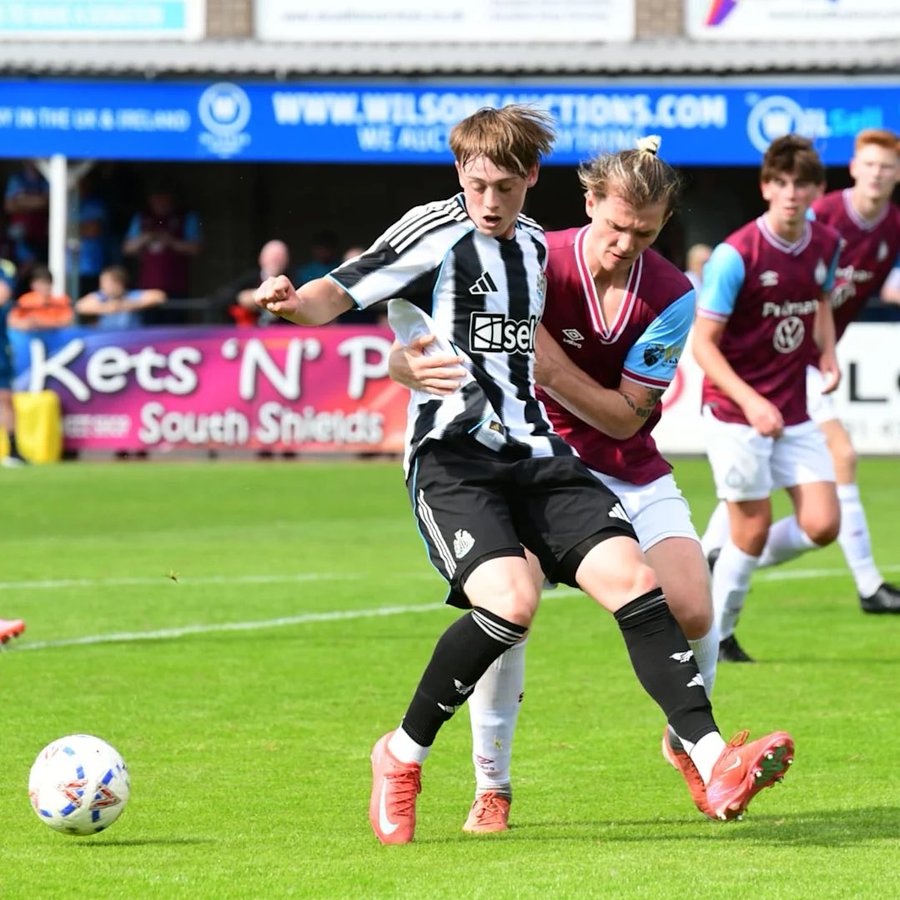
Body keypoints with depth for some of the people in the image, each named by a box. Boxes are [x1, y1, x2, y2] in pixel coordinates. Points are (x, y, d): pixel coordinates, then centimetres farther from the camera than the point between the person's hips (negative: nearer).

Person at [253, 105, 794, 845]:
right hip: (453, 457, -6)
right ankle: (402, 756, -7)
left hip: (536, 454, 6)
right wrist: (290, 301, -31)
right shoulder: (435, 234, -2)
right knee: (510, 602, -27)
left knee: (631, 577, -14)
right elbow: (335, 296, -13)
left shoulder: (534, 245, 17)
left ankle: (714, 762, -16)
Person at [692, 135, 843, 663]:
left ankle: (734, 564, 23)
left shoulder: (826, 245, 1)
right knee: (754, 527, -2)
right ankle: (717, 636, 17)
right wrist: (750, 401, -25)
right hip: (735, 412, -6)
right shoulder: (736, 256, -18)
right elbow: (703, 343, -15)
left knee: (823, 526, -2)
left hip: (794, 414, 6)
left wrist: (828, 352, 5)